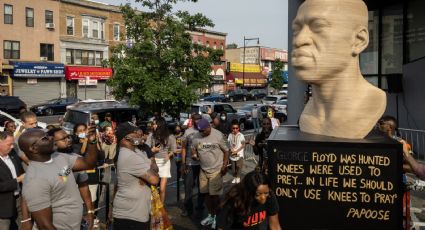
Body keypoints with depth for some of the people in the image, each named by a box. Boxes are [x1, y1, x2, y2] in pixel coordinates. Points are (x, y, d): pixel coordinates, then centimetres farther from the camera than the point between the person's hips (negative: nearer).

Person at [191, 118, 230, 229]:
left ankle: (216, 217, 17)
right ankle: (210, 216, 28)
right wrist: (194, 154, -10)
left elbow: (226, 150, -5)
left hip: (216, 170, -4)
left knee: (215, 194, 1)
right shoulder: (196, 136, -1)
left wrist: (225, 165, -9)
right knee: (207, 193, 12)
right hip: (203, 170, 5)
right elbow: (193, 148, 13)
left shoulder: (218, 135, -12)